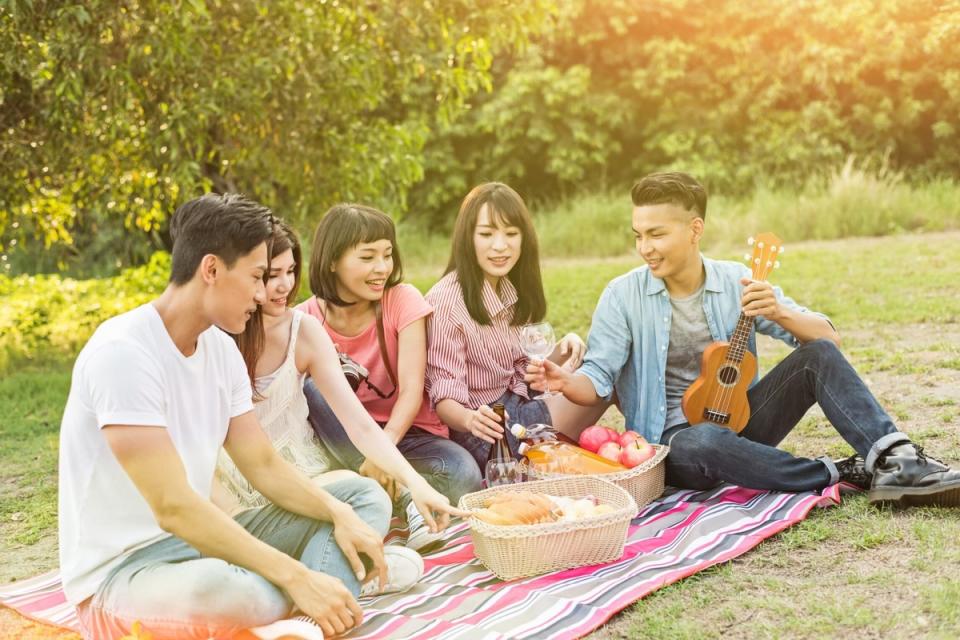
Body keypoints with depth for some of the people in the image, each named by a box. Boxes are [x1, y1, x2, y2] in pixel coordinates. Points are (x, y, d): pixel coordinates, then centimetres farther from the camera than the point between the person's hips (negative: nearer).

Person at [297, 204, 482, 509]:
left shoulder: (403, 300, -8)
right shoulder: (306, 320, -6)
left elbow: (412, 390, -16)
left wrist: (384, 448, -36)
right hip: (343, 438, 2)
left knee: (463, 477, -33)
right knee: (310, 387, -30)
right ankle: (402, 493, -28)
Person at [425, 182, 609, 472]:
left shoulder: (513, 291, 7)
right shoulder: (446, 301, -17)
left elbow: (522, 373, 13)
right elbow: (445, 398, -18)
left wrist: (562, 351, -6)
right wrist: (471, 419, -39)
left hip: (518, 409, 8)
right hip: (484, 435, -8)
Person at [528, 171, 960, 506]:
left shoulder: (738, 282, 0)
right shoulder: (624, 296, -5)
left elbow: (827, 338, -2)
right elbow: (597, 379, -10)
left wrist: (779, 313, -21)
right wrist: (566, 382, -32)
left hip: (739, 421, 3)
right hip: (674, 436, -3)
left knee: (819, 356, -18)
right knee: (701, 445, -39)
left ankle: (897, 459, -30)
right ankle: (845, 474, -25)